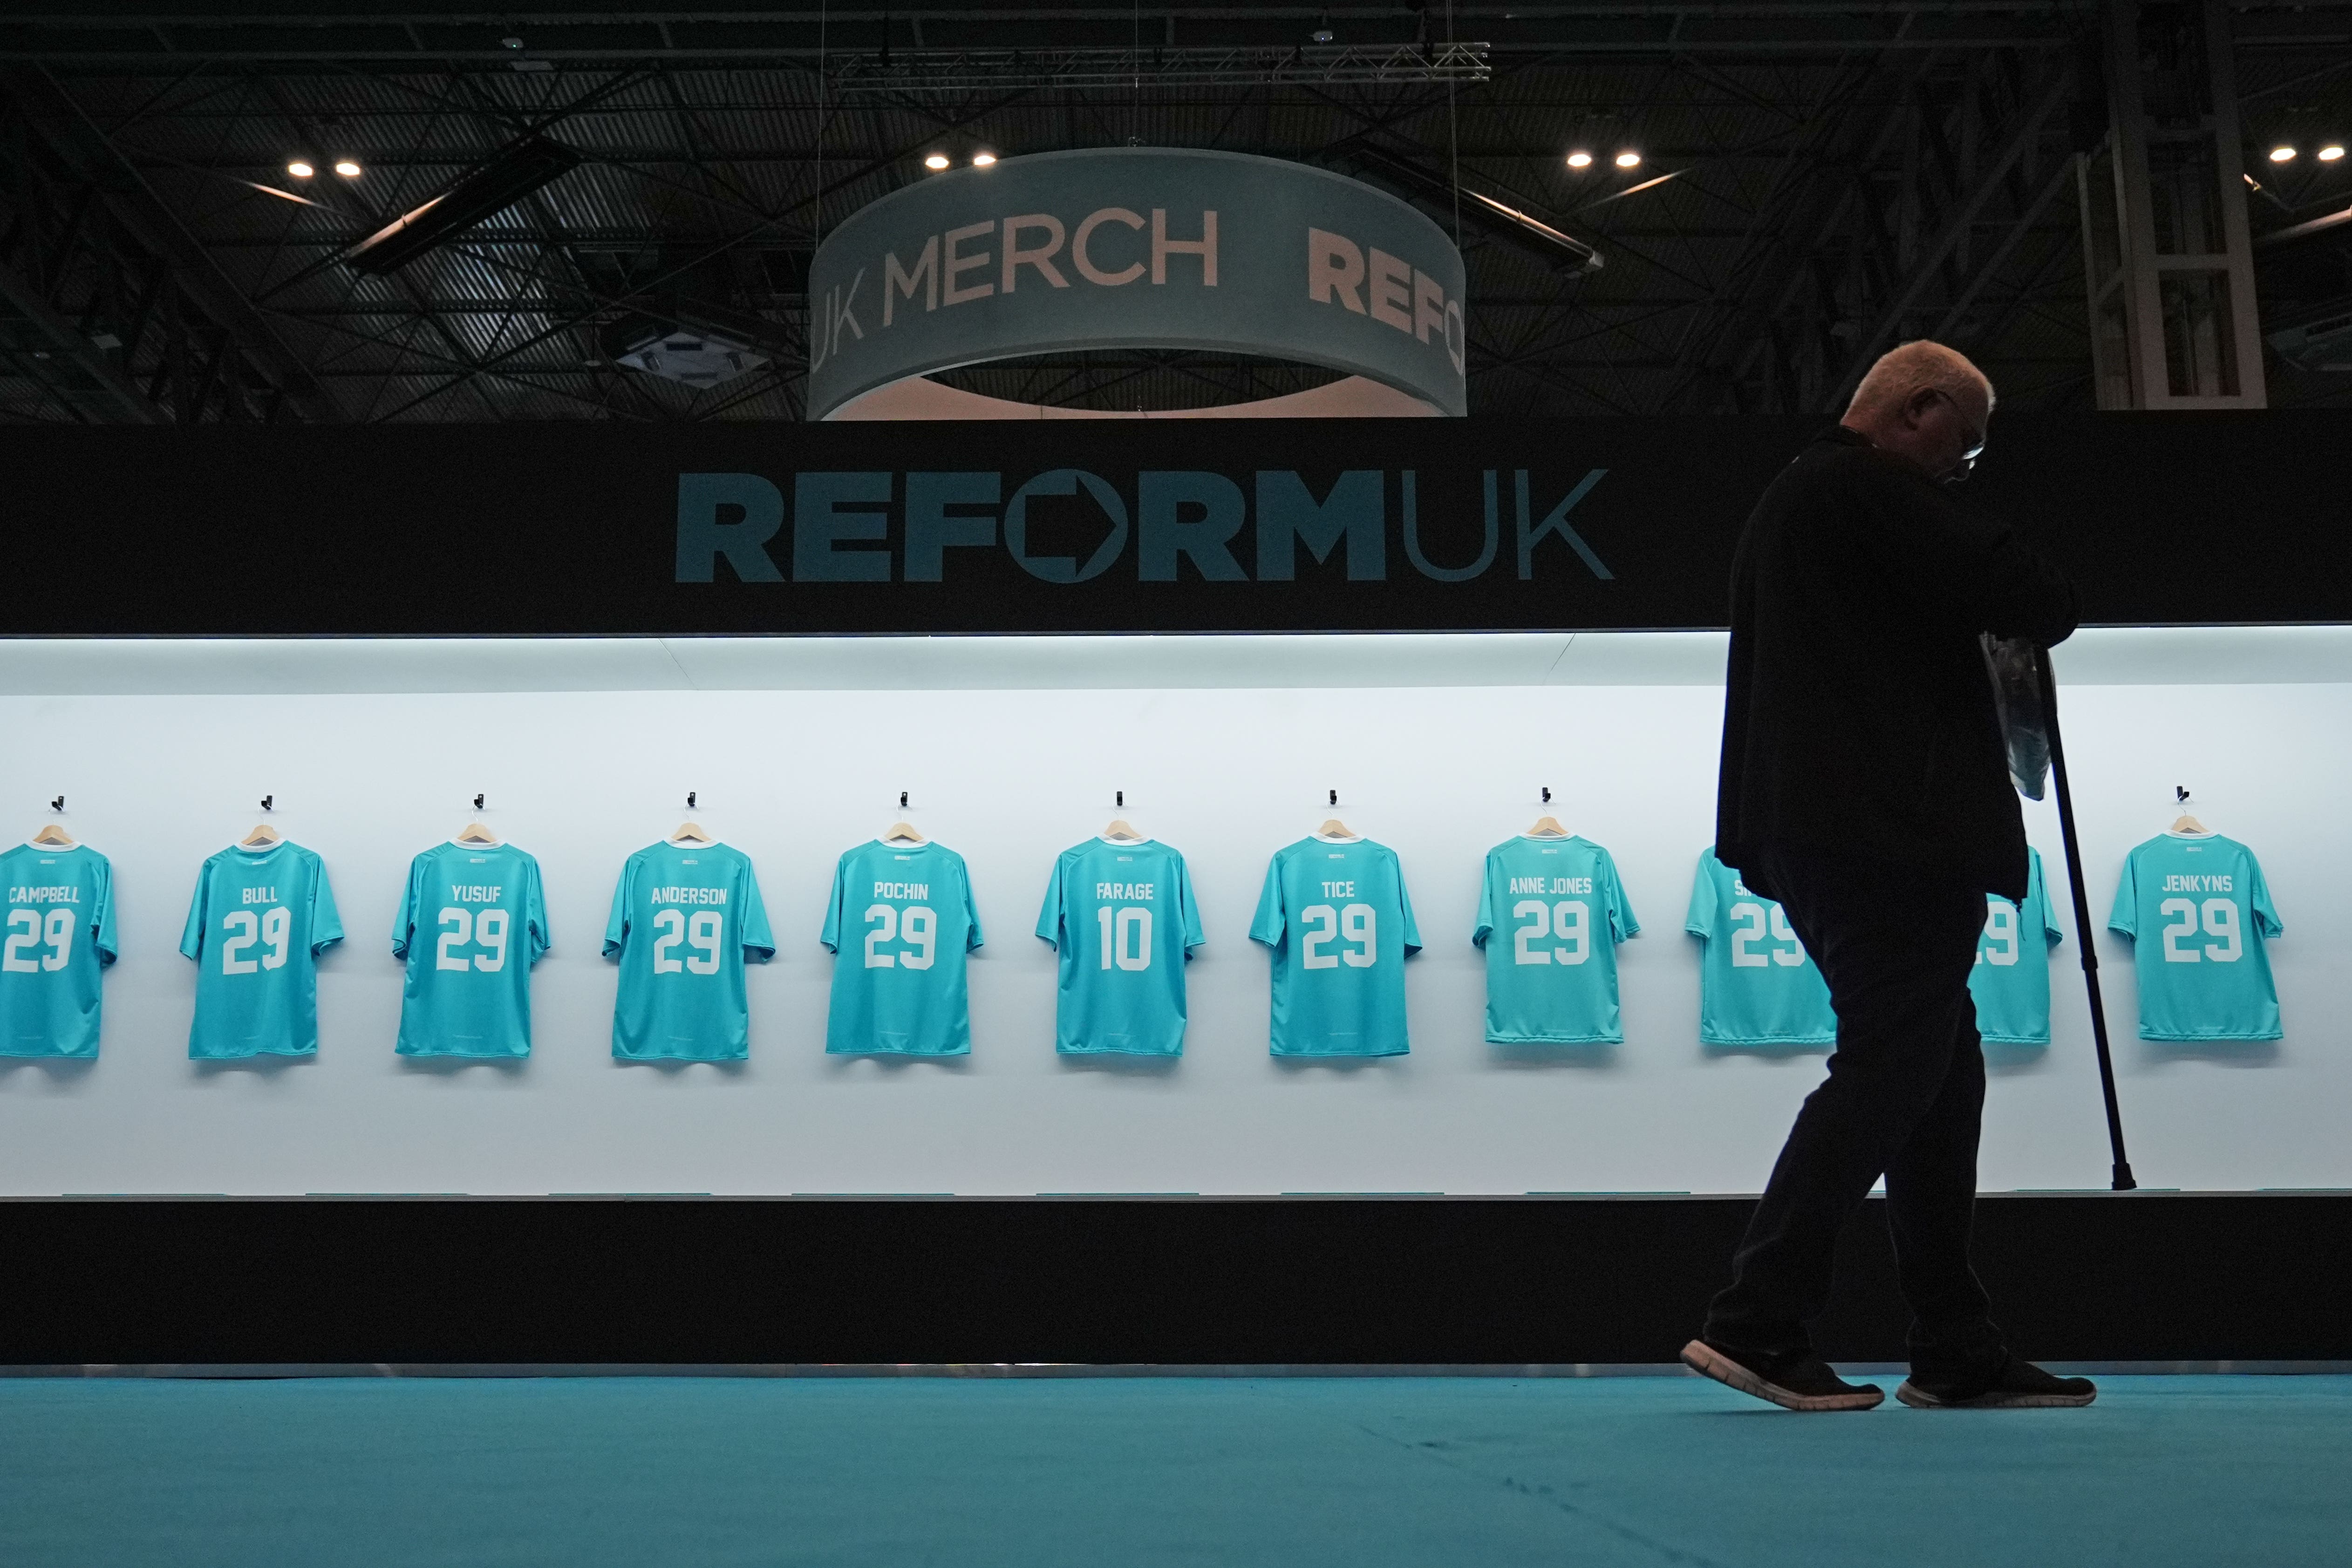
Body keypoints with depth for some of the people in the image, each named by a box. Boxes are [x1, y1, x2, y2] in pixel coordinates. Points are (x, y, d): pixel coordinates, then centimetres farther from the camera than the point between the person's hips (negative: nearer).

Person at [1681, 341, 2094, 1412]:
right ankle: (1755, 1322, -9)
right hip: (1888, 837, -11)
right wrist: (2047, 607, 8)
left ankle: (1955, 1351, 15)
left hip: (1820, 832, 11)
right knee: (1890, 1066, -9)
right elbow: (2021, 594, -15)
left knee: (1938, 1074, 11)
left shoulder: (1787, 499, 24)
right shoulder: (1867, 490, -8)